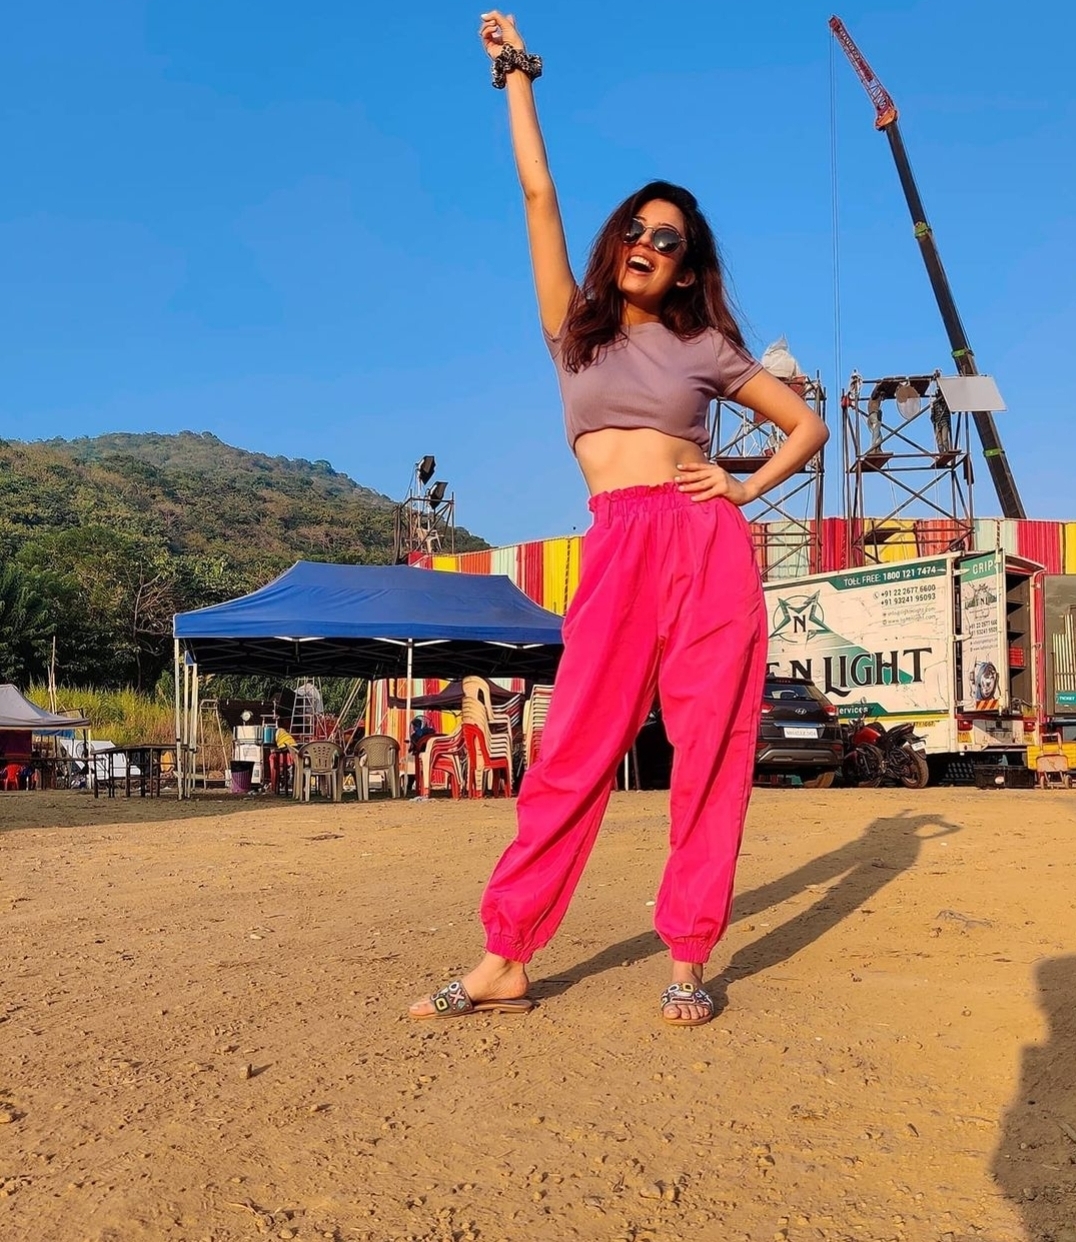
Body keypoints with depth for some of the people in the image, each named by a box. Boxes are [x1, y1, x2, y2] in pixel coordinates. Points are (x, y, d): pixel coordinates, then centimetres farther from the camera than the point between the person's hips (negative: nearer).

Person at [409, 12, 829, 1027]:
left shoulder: (703, 346, 14)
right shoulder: (575, 328, 15)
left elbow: (808, 424, 18)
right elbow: (537, 193, 13)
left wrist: (746, 488, 3)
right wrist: (516, 75, 16)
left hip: (707, 542, 0)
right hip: (617, 552, 0)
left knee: (712, 750, -3)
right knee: (573, 751, -5)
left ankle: (687, 960, 6)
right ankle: (504, 960, -1)